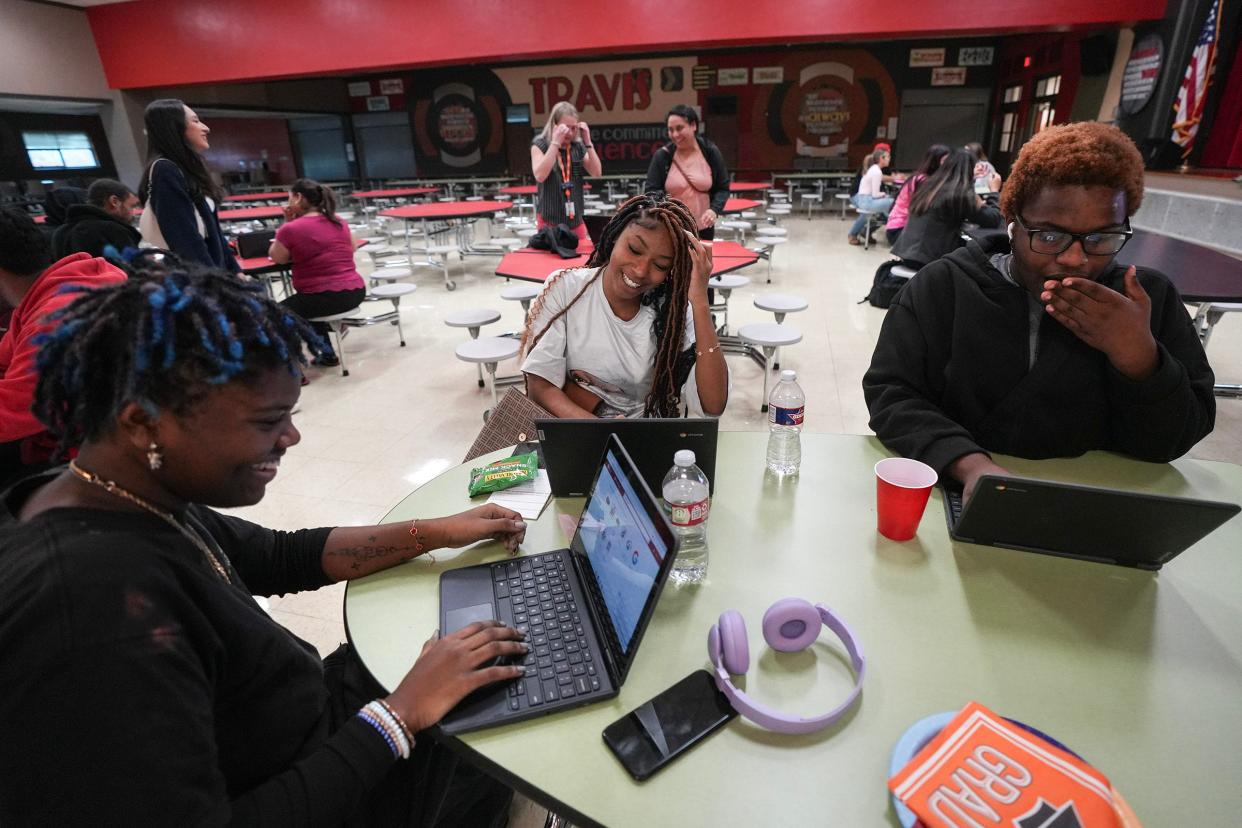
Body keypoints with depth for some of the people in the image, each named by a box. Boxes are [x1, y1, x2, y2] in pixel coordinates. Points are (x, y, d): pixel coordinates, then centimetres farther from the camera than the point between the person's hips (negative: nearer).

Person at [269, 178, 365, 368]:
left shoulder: (291, 229, -9)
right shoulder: (339, 222, 7)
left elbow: (276, 258, 7)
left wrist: (287, 224, 6)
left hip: (325, 297, -7)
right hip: (356, 292, 7)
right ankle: (327, 353, 36)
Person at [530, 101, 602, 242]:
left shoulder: (578, 146, 5)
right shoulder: (540, 144, -4)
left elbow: (597, 172, -1)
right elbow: (540, 175, -19)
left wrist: (587, 142, -8)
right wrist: (555, 142, -20)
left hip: (576, 220, 4)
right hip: (550, 220, -4)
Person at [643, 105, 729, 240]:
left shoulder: (711, 152, 0)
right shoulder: (662, 155, -4)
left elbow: (723, 188, 5)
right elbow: (651, 190, -3)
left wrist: (714, 209, -14)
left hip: (703, 229, 2)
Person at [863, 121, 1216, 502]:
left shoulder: (1151, 298, 3)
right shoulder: (944, 285, -6)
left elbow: (1174, 442, 2)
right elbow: (890, 393, -13)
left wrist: (1137, 354, -15)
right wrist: (970, 464, -27)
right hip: (957, 497, -2)